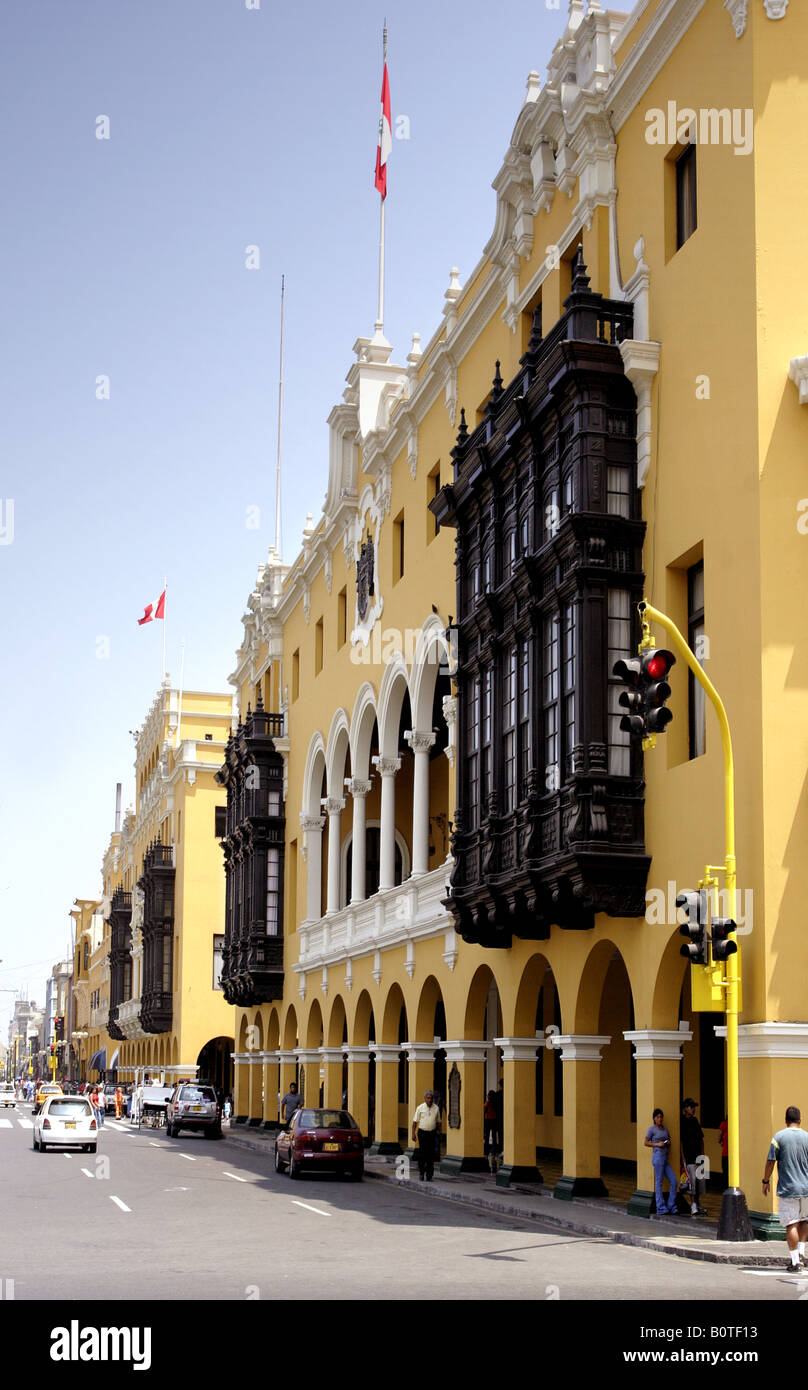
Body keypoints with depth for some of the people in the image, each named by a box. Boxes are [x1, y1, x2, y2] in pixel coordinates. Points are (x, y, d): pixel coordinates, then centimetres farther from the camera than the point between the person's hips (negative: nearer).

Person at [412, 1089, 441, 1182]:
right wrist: (413, 1134, -6)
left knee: (431, 1154, 1)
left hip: (432, 1133, 2)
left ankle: (429, 1175, 7)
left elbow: (438, 1121, 14)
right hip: (422, 1132, -2)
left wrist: (439, 1131, 6)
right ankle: (421, 1172, 10)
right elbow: (415, 1121, 0)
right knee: (422, 1153, -5)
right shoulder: (420, 1108, -2)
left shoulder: (436, 1108, 5)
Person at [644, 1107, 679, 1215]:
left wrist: (668, 1143, 4)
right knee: (659, 1183, -6)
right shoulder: (652, 1129, -2)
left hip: (665, 1158, 7)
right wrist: (657, 1144, -14)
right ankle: (661, 1208, -3)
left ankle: (671, 1207, 10)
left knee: (674, 1182, 3)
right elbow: (646, 1143, -1)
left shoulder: (665, 1128, 17)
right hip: (658, 1156, -7)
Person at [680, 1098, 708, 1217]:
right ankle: (693, 1207, -11)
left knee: (701, 1180, 8)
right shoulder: (682, 1122, -7)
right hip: (688, 1156, -7)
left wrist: (702, 1154, 13)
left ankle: (697, 1205, 19)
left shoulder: (695, 1121, 15)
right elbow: (680, 1141, -10)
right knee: (692, 1179, -13)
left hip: (698, 1156, 7)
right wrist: (683, 1158, -13)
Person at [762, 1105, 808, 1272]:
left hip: (787, 1189, -2)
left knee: (791, 1225, 0)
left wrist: (766, 1181, 7)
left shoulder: (779, 1137, -6)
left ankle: (794, 1262, 1)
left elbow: (770, 1162, -5)